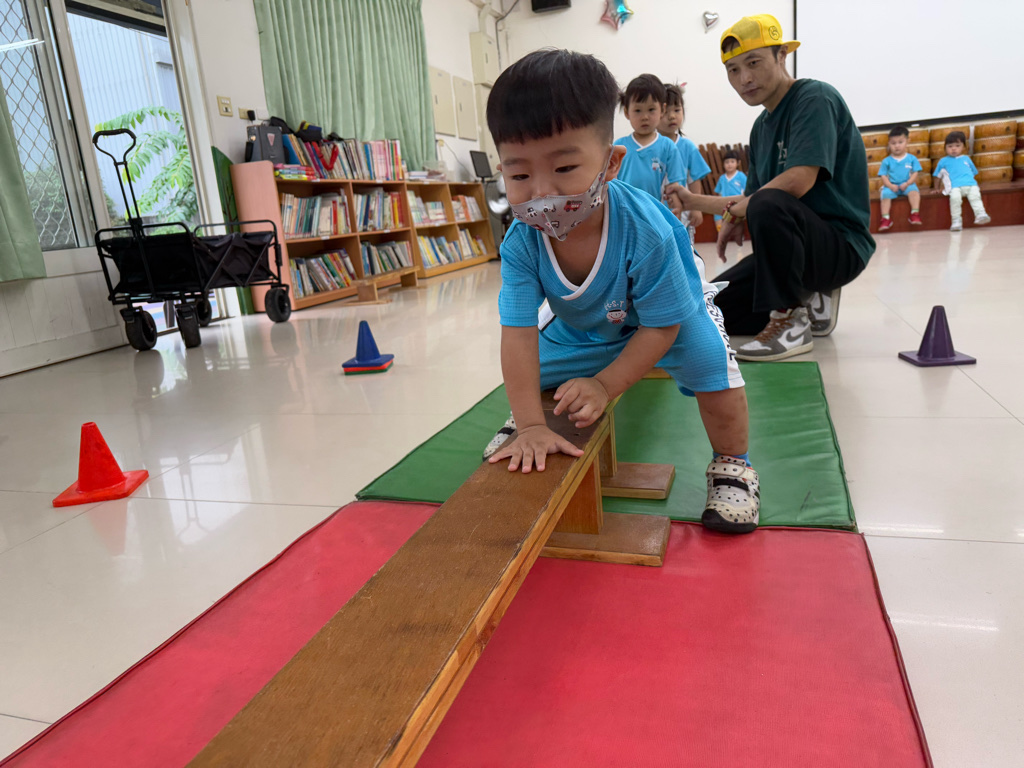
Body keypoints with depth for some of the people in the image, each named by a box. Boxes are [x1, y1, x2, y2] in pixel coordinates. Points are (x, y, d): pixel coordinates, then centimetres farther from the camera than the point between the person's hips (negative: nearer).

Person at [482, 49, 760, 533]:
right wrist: (531, 426, -37)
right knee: (534, 371, -1)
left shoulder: (645, 231, -42)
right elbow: (519, 335, -34)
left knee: (714, 367, -20)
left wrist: (605, 386, -34)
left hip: (668, 309, -3)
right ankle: (518, 427, 35)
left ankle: (731, 465, 5)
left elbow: (660, 326, -30)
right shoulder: (521, 243, -33)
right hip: (583, 325, 3)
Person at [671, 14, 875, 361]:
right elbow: (750, 198, 18)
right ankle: (809, 300, 11)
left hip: (842, 246, -9)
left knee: (769, 205, -38)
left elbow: (798, 182, -26)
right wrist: (693, 200, 8)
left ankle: (791, 321, -25)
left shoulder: (815, 98, -12)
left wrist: (734, 213, -13)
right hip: (793, 246, 9)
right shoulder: (761, 126, 14)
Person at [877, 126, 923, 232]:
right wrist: (890, 186, -15)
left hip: (907, 185, 0)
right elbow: (883, 176, 2)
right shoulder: (887, 161, 7)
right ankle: (885, 218, -32)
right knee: (885, 194, -31)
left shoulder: (912, 159, 9)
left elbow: (915, 174, 4)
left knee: (914, 191, -31)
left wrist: (907, 184, -14)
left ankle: (915, 214, -33)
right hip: (891, 186, 0)